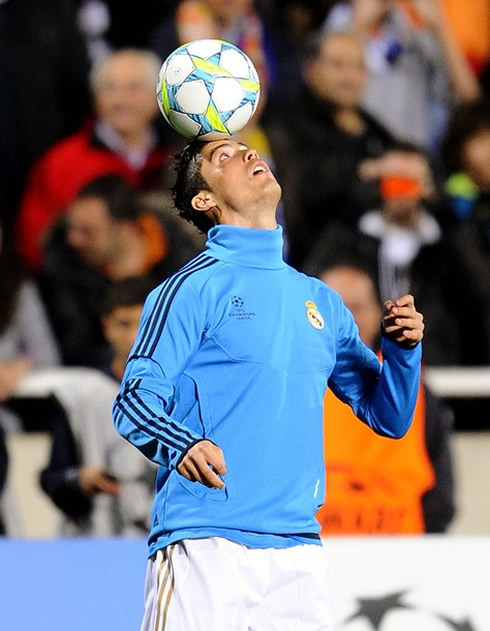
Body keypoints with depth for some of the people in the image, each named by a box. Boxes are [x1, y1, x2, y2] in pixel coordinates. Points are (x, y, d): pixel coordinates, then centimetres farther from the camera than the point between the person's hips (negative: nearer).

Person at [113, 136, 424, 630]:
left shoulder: (321, 301, 18)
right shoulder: (194, 287, 1)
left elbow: (388, 417, 21)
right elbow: (135, 399, -7)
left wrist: (402, 349, 2)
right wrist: (182, 445, -28)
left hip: (298, 551, 5)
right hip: (205, 546, -5)